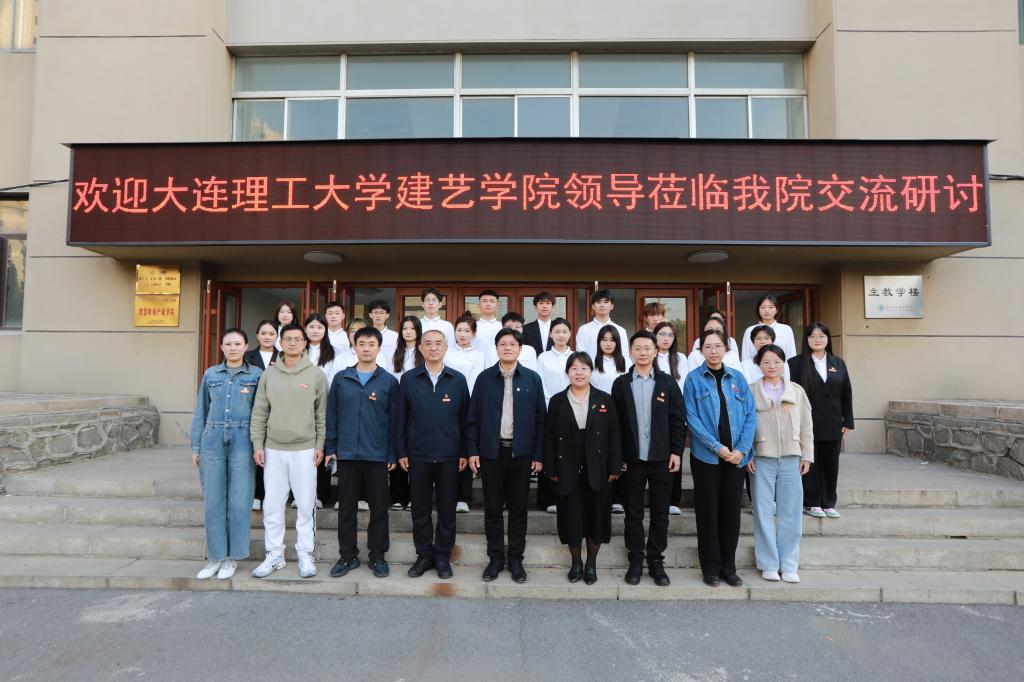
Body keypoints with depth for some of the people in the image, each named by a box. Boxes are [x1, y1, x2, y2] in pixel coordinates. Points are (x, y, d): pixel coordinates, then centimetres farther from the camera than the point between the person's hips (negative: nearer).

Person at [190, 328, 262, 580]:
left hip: (242, 441, -2)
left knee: (239, 500, 1)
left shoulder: (256, 375, 2)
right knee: (213, 500, 5)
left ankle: (232, 557, 14)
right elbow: (200, 412, 13)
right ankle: (215, 556, 17)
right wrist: (196, 446, 10)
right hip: (213, 439, 2)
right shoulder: (211, 375, 10)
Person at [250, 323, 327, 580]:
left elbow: (322, 414, 1)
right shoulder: (269, 374, 5)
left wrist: (320, 445, -3)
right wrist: (257, 445, 1)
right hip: (273, 449, 2)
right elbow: (259, 412, 6)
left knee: (306, 505, 4)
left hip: (305, 450, -2)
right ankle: (274, 555, 22)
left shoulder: (316, 375, -1)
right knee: (272, 505, 8)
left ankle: (305, 554, 17)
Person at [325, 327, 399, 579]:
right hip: (346, 454, 1)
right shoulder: (341, 379, 6)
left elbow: (394, 420, 1)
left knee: (379, 508, 7)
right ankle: (347, 556, 24)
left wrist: (393, 454, -3)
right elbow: (332, 415, 7)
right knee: (346, 507, 10)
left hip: (377, 455, -1)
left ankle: (377, 556, 20)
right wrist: (330, 448, 1)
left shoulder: (389, 381, 2)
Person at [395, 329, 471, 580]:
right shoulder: (409, 379, 3)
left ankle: (443, 556, 24)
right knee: (420, 509, 10)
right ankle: (424, 555, 25)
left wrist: (464, 452, 1)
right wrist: (401, 451, 0)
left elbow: (465, 418, 4)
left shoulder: (458, 380, 2)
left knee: (447, 509, 9)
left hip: (449, 456, 0)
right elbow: (400, 417, 5)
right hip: (418, 455, 0)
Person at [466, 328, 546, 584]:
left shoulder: (532, 379, 2)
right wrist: (472, 451, -3)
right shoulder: (484, 378, 2)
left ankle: (516, 559, 23)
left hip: (521, 453, 0)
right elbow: (473, 417, 3)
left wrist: (539, 454, -2)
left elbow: (540, 419, 2)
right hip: (491, 452, 0)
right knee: (493, 509, 9)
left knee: (518, 509, 9)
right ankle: (495, 558, 24)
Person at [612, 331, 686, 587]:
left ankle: (656, 561, 21)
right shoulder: (621, 384, 3)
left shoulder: (668, 383, 4)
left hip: (662, 459, 0)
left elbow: (679, 420, 2)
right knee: (633, 513, 8)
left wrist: (676, 451, -5)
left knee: (660, 513, 8)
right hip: (632, 459, 0)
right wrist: (618, 457, -5)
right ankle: (635, 560, 20)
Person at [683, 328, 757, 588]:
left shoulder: (737, 378, 6)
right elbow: (692, 418, -8)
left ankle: (729, 567, 23)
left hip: (736, 457, 3)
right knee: (708, 511, 5)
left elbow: (750, 415, 3)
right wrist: (718, 447, -15)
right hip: (706, 456, -2)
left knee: (731, 511, 9)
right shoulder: (694, 379, -2)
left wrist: (742, 449, -8)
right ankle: (711, 567, 18)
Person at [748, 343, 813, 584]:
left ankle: (789, 565, 17)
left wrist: (807, 456, 6)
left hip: (790, 459, 2)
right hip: (761, 460, -2)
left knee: (791, 514, 6)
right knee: (764, 514, 3)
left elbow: (806, 426, 10)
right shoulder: (750, 392, 1)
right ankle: (769, 564, 14)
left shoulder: (797, 391, 9)